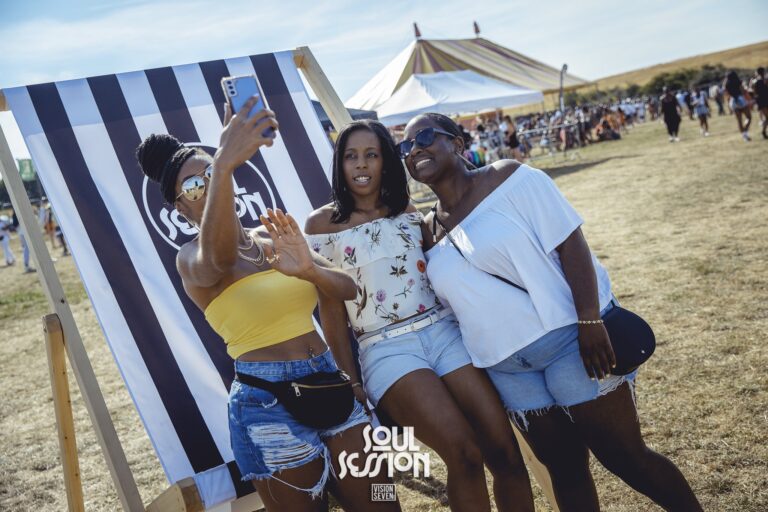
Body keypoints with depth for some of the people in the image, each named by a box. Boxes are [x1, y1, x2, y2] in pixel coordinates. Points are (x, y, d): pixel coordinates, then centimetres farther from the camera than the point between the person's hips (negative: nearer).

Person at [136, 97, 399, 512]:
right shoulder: (192, 258, -8)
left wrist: (308, 269, -22)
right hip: (268, 401, -5)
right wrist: (224, 165, -50)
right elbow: (218, 259, -35)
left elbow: (347, 290, 1)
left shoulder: (274, 238, 9)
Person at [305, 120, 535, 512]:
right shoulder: (322, 223, 1)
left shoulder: (406, 208, 13)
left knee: (505, 451, -6)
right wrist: (350, 380, -3)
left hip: (444, 332, 4)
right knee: (464, 453, -21)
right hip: (387, 349, -4)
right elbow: (330, 305, 0)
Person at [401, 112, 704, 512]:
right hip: (506, 367, 5)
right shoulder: (427, 231, 7)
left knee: (624, 455, 2)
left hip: (568, 335, -5)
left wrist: (590, 320, -23)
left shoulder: (507, 177, -7)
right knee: (563, 466, 14)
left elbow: (570, 242, -13)